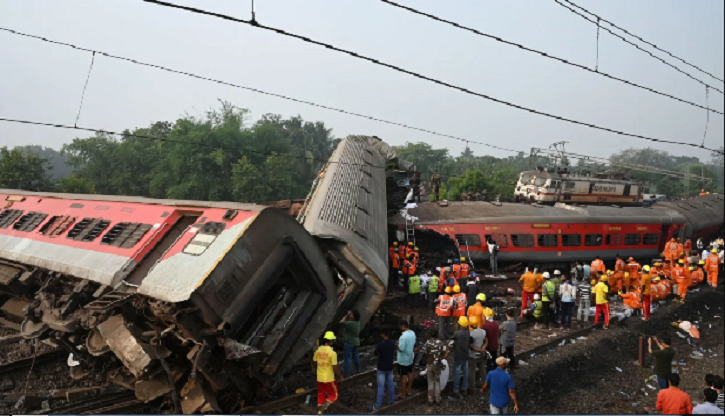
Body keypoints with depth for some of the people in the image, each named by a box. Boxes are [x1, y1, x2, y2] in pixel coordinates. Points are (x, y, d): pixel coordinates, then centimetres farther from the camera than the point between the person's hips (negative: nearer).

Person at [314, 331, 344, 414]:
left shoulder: (318, 350, -3)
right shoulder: (332, 353, -20)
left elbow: (314, 363, 9)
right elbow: (335, 367, -17)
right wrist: (340, 377, -2)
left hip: (319, 377, 5)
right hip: (329, 378, -5)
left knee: (321, 395, 20)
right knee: (333, 395, 12)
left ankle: (319, 411, 26)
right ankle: (322, 409, -3)